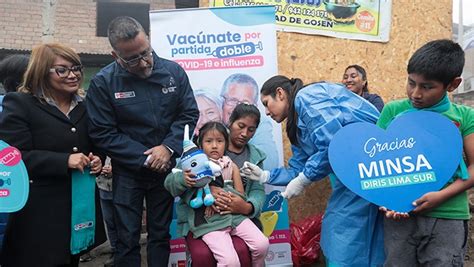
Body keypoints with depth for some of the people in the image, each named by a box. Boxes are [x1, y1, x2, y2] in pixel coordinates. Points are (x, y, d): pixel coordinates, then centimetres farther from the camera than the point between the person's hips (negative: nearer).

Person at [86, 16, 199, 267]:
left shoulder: (173, 71, -5)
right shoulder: (103, 82, -12)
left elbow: (189, 114, -1)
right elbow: (103, 133, -11)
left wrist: (168, 148, -15)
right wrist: (145, 158, -15)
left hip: (165, 167, 2)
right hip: (128, 172, -2)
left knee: (161, 234, 15)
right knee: (128, 239, 6)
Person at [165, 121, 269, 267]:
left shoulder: (231, 166, 9)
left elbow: (240, 196, 8)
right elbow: (169, 183, -5)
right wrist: (183, 180, -27)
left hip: (234, 214, 4)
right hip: (209, 221, -4)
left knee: (262, 244, -9)